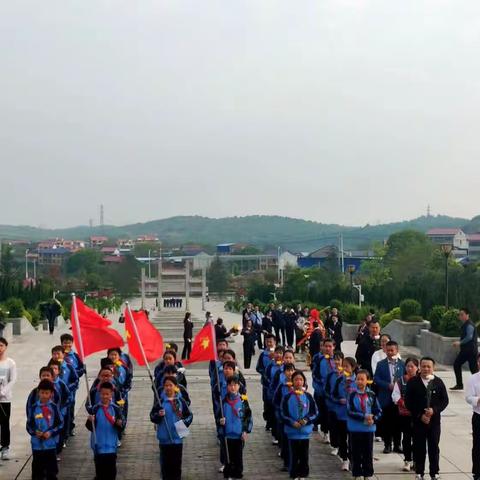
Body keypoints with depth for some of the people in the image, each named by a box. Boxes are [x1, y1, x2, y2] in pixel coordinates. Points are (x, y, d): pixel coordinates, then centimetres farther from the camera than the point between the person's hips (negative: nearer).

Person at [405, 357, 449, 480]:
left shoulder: (438, 382, 0)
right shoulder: (413, 382, -3)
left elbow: (445, 400, 1)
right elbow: (408, 402, -4)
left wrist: (434, 410, -15)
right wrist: (420, 415, -12)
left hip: (434, 420, 1)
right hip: (418, 420, -1)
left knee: (434, 448, 6)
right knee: (419, 448, 4)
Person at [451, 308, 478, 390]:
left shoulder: (469, 325, -15)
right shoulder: (464, 325, 13)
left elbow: (469, 337, -26)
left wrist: (460, 343, -27)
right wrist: (459, 342, 10)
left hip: (471, 350, -9)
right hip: (464, 350, 9)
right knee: (456, 364, 6)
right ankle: (459, 384, 11)